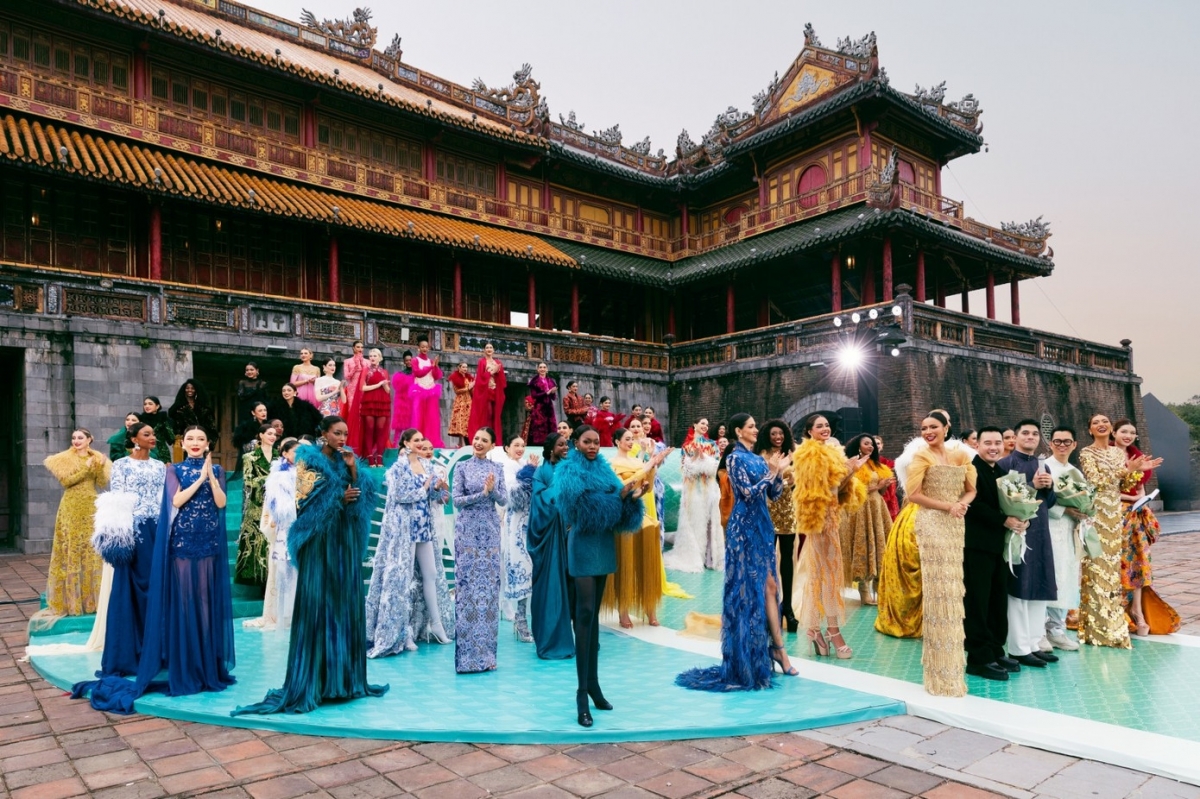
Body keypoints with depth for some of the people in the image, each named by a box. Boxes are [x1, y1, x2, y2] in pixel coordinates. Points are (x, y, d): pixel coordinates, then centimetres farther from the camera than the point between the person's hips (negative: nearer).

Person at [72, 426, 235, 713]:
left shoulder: (216, 470, 9)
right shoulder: (175, 470, 5)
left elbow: (221, 503, -3)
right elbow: (176, 501, -10)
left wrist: (211, 476, -13)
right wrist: (200, 478, -14)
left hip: (209, 542, 1)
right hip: (183, 541, -1)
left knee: (208, 600, 4)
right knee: (183, 600, -1)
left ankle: (209, 665, 13)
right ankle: (185, 668, 8)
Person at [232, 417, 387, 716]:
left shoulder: (347, 461, 12)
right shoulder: (309, 459, -2)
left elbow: (365, 494, 5)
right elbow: (306, 499, -9)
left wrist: (353, 469, -7)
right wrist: (339, 498, -14)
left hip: (345, 540, 5)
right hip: (319, 538, -5)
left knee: (345, 604, 7)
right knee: (317, 606, -4)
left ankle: (343, 676, 15)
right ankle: (312, 681, 3)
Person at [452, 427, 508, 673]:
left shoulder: (497, 468, 8)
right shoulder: (462, 467, 2)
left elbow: (504, 500, 4)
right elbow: (457, 500, -5)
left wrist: (493, 490, -15)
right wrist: (482, 493, -16)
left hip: (490, 530, 3)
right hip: (467, 530, -2)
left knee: (490, 582, 2)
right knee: (467, 582, -4)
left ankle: (485, 651, 11)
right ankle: (468, 653, 3)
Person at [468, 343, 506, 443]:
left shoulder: (498, 362, 18)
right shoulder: (482, 361, 5)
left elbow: (502, 377, 9)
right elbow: (481, 376, -8)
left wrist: (498, 371, -10)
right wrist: (492, 371, -13)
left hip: (496, 391, 4)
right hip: (485, 390, -4)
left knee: (495, 414, 1)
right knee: (486, 413, -10)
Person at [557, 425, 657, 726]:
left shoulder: (604, 469, 12)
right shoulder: (568, 471, -6)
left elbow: (619, 507, 4)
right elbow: (586, 504, -20)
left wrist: (633, 495, -16)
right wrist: (620, 494, -25)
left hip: (604, 544, 6)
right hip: (583, 545, -6)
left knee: (594, 614, 11)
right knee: (585, 613, -11)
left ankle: (593, 683, 17)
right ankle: (582, 694, -10)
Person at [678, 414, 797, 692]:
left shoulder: (759, 459, 14)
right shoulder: (735, 457, -8)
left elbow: (774, 495, 12)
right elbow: (748, 492, -17)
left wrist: (778, 472, -2)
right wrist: (770, 472, -12)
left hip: (762, 525, 8)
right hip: (746, 527, -8)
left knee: (767, 586, 8)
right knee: (766, 586, -6)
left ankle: (774, 648, 15)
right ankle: (778, 648, 0)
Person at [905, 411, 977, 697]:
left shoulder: (961, 454, 11)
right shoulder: (921, 456, -4)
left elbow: (971, 489, 14)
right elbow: (913, 493, -10)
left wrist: (963, 503, -7)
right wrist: (947, 506, -14)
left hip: (956, 525, 5)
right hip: (932, 524, -5)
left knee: (953, 588, 8)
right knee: (939, 588, -4)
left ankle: (951, 659, 20)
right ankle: (941, 669, 5)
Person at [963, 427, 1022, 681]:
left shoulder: (1003, 473, 18)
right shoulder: (970, 470, -9)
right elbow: (974, 505, -18)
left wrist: (1019, 519, -2)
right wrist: (1004, 520, -17)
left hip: (999, 544, 8)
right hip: (976, 544, -8)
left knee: (999, 601, 12)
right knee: (977, 602, -4)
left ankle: (995, 651, 22)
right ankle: (979, 658, 2)